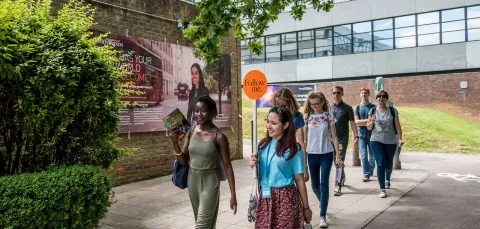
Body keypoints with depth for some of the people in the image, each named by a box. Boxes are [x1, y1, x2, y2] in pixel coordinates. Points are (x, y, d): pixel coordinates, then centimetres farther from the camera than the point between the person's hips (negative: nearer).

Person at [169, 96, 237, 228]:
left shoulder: (219, 137, -15)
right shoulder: (191, 132, -1)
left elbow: (227, 166, -10)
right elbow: (183, 161, 2)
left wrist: (233, 195, -10)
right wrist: (175, 142, -14)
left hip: (210, 182, -5)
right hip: (192, 180, 5)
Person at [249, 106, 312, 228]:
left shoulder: (293, 149, -9)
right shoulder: (263, 144, 3)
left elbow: (299, 180, -5)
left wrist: (306, 207, 1)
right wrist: (253, 165, -7)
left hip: (285, 198, -4)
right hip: (265, 197, 4)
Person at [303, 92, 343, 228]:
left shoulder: (329, 117, -2)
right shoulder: (307, 118, 1)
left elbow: (334, 137, 0)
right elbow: (304, 138, 5)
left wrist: (338, 156, -2)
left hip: (326, 154, -2)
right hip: (312, 155, 2)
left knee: (324, 184, -6)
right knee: (315, 185, 11)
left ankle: (323, 216, 0)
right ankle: (324, 204, 41)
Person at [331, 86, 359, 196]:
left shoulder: (347, 108, -2)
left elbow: (352, 123, -2)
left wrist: (356, 136, -10)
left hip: (342, 139, -4)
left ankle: (338, 186, -6)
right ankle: (342, 178, 39)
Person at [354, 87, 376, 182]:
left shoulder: (373, 107, 4)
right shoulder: (358, 107, 6)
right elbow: (356, 122, -2)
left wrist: (362, 122, -9)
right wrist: (368, 120, -15)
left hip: (372, 134, 0)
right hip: (361, 134, 0)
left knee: (372, 155, 8)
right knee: (364, 155, -3)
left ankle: (370, 170, 32)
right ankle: (366, 174, 1)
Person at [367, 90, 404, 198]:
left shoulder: (393, 111, 0)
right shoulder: (373, 111, 2)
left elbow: (397, 126, 0)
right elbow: (368, 127, 6)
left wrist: (400, 138, -10)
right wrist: (372, 122, -16)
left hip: (390, 141, 1)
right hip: (376, 141, -1)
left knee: (389, 164, 13)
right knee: (380, 163, -13)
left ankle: (387, 179, 47)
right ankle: (382, 189, -6)